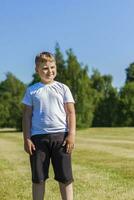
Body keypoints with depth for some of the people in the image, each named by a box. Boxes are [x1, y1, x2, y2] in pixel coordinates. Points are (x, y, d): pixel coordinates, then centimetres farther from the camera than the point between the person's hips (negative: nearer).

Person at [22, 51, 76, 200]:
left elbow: (71, 113, 5)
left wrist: (71, 134, -6)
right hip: (38, 137, 0)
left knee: (65, 177, 3)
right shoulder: (32, 90, 8)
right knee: (38, 178, 7)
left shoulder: (63, 88, 8)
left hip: (60, 135, 0)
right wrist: (27, 138, -1)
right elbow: (27, 116, 7)